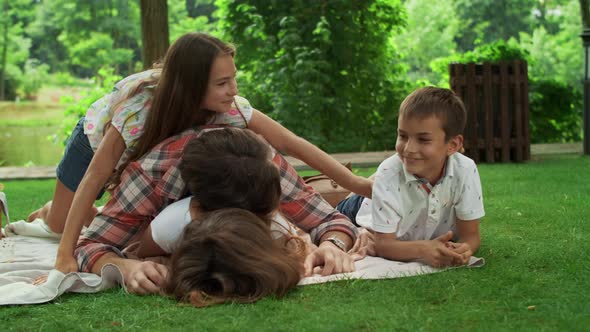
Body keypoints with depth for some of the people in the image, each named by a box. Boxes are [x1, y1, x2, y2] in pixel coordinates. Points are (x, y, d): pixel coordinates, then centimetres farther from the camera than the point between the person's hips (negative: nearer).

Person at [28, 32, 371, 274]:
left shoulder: (230, 108, -37)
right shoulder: (139, 105, -46)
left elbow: (291, 143, -33)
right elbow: (95, 178, -42)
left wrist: (356, 183, -39)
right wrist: (66, 256, -48)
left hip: (154, 151, 3)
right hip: (99, 138, -3)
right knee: (59, 224, 5)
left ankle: (95, 215, 35)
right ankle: (48, 210, 41)